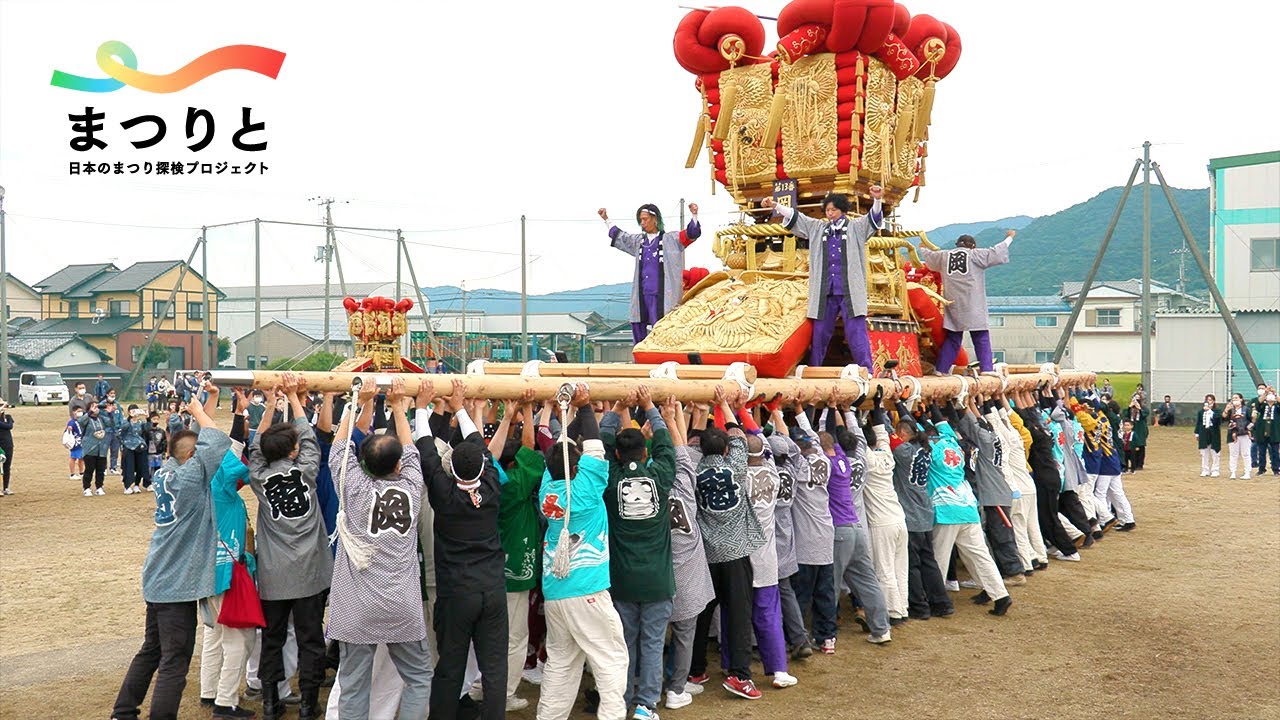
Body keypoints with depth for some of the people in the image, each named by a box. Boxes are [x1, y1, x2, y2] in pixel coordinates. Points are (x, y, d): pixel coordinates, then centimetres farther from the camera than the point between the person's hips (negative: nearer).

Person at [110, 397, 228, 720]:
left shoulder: (166, 472, 5)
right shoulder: (189, 476, -19)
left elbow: (212, 444, 15)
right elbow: (218, 444, -25)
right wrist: (198, 412, -10)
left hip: (159, 579, 9)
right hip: (178, 583, -9)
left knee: (151, 650, 21)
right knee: (174, 662, -3)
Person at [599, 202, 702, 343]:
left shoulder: (670, 239, 1)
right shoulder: (638, 240, 17)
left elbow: (692, 234, -8)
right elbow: (619, 236, 32)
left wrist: (694, 215, -23)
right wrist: (606, 219, 38)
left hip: (661, 294, -6)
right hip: (641, 294, 6)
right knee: (637, 326, 8)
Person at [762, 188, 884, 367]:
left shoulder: (855, 227, 8)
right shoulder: (818, 228, 17)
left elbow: (873, 218, -6)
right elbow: (794, 217, 16)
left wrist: (877, 200, -26)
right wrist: (774, 205, 6)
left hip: (849, 290, -3)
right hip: (825, 290, 3)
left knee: (856, 331, -8)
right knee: (820, 331, 6)